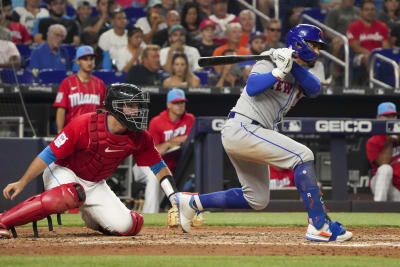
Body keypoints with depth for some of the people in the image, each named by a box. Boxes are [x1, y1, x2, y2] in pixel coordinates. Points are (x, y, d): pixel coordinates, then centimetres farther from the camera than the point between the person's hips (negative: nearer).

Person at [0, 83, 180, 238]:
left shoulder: (140, 138, -10)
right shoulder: (84, 125, -24)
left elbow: (159, 168, 3)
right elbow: (49, 154, -20)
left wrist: (175, 200, -8)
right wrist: (22, 183, -23)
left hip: (95, 185, 6)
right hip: (63, 172, -6)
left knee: (125, 226, -11)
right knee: (69, 196, -41)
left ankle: (90, 217, 25)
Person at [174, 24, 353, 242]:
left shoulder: (302, 75, 16)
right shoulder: (270, 62, -5)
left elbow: (314, 88, -7)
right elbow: (252, 87, -23)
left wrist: (293, 65, -20)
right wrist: (281, 70, -27)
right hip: (242, 128, -10)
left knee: (257, 199, 15)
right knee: (302, 155, -19)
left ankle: (192, 202, 23)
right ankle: (319, 225, -22)